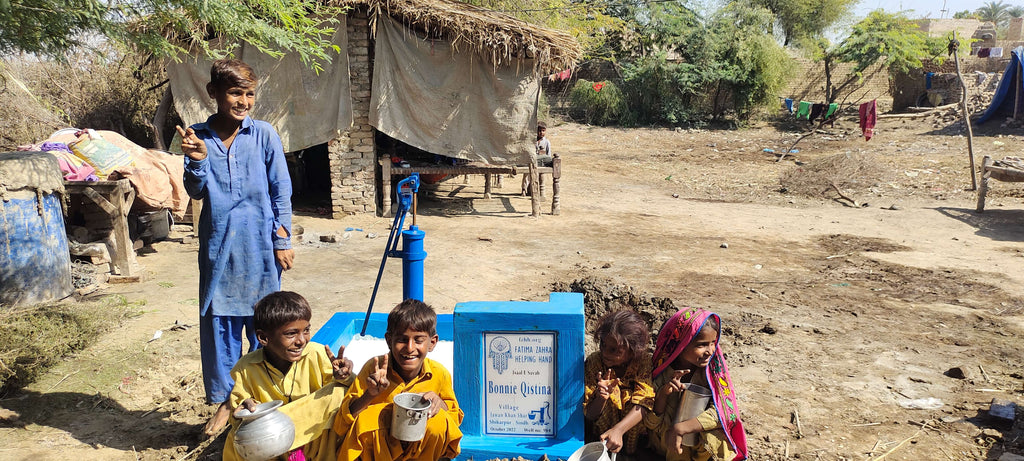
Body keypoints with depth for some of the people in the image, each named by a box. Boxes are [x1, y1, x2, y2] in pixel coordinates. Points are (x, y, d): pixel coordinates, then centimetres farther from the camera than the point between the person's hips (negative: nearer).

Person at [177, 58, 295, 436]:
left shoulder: (264, 135, -3)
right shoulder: (198, 136, 1)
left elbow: (281, 191, 0)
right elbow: (196, 192, 2)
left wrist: (282, 241, -2)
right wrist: (197, 161, -17)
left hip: (260, 247, -1)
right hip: (219, 246, 2)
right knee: (218, 324, 7)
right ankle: (224, 401, 23)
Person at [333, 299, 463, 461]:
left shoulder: (439, 374, -11)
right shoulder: (373, 369, -17)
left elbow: (455, 418, 3)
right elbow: (341, 426, -18)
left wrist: (440, 403, -20)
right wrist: (370, 395, -36)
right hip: (378, 446, -1)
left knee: (438, 423, -29)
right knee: (364, 420, -32)